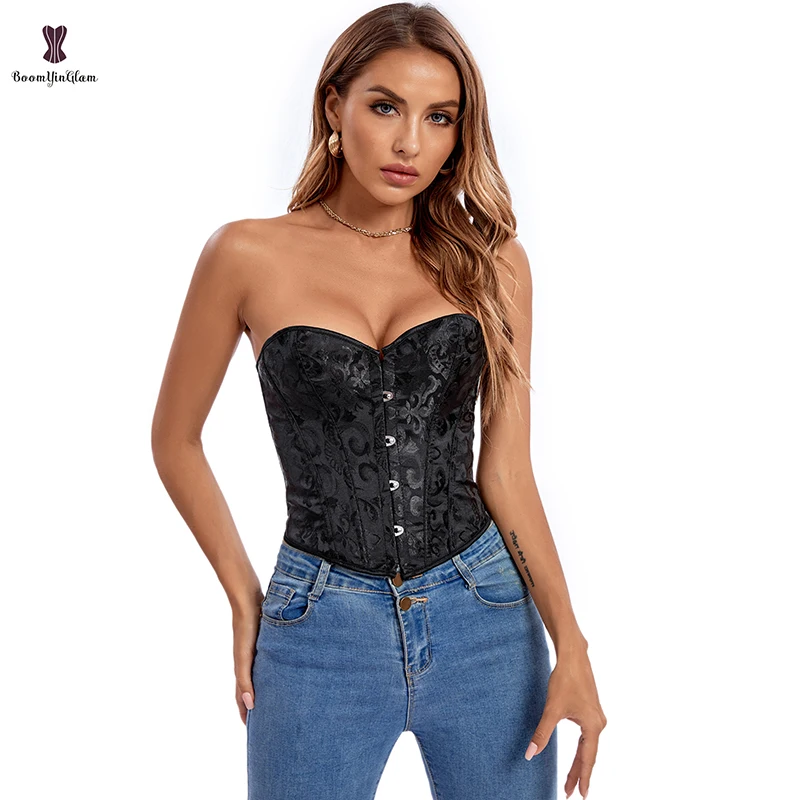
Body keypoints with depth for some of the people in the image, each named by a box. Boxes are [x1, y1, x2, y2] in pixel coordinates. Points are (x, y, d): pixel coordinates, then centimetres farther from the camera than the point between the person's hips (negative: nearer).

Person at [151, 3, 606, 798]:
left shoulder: (491, 263, 1)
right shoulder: (250, 256, -5)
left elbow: (506, 470, -1)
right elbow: (175, 440, 6)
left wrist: (569, 643, -8)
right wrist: (244, 599, 6)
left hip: (485, 618, 2)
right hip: (319, 629, -1)